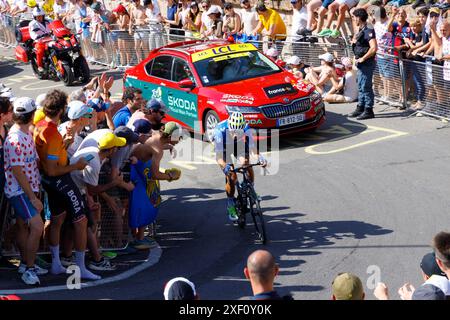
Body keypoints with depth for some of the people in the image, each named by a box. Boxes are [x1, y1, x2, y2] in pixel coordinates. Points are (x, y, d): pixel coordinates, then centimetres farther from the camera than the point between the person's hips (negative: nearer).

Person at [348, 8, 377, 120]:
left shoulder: (368, 31, -16)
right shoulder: (361, 31, 14)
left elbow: (374, 48, -26)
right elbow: (355, 45, 29)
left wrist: (363, 58, -19)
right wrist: (354, 42, 6)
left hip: (367, 63, -10)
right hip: (361, 64, 10)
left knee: (366, 87, -6)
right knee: (361, 86, 16)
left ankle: (368, 111, 0)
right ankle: (360, 108, 24)